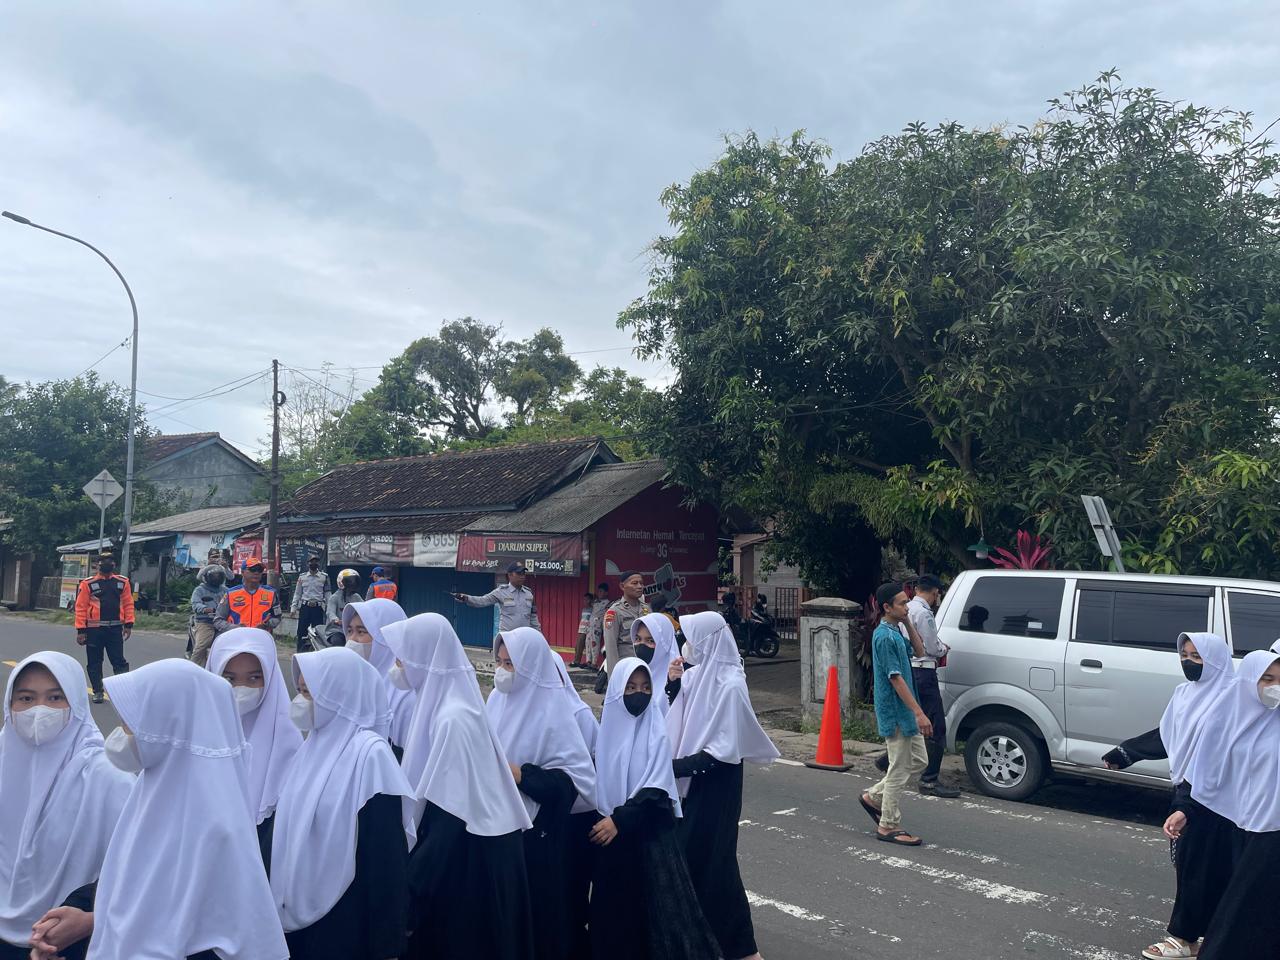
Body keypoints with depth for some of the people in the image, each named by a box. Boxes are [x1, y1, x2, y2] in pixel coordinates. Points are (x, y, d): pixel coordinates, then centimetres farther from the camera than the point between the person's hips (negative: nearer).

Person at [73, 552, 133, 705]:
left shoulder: (122, 582, 6)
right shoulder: (88, 584, -1)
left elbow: (128, 604, 5)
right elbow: (80, 607, -2)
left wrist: (128, 624, -3)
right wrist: (81, 630, -6)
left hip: (115, 628, 1)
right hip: (94, 629, 0)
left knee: (119, 660, 1)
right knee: (94, 662, 8)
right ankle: (97, 691, 20)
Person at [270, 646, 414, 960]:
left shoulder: (370, 753, -18)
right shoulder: (317, 742, 5)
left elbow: (388, 853, -18)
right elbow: (293, 828, 13)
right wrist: (284, 898, 15)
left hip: (344, 921, -7)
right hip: (298, 909, 7)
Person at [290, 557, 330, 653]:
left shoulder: (324, 577, 3)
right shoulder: (302, 577, 7)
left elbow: (327, 594, 4)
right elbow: (297, 593, 10)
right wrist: (293, 608, 4)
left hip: (318, 608, -1)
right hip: (305, 607, 1)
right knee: (302, 631, 3)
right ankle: (300, 652, 12)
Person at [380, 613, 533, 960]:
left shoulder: (453, 719, -24)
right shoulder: (442, 701, 4)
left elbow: (448, 813, -25)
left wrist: (408, 883, -20)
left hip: (465, 859, -8)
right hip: (462, 851, 9)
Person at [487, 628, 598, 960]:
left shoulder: (553, 710, -16)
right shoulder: (497, 699, 0)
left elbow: (575, 777, -17)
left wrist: (522, 776, -22)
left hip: (534, 833, -5)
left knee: (533, 911, 7)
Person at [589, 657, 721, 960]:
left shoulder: (656, 731, -8)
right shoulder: (606, 727, 2)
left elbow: (656, 790, -13)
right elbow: (596, 776, 10)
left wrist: (619, 820, -19)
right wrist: (601, 818, 0)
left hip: (650, 832, -3)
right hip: (609, 830, 3)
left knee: (657, 904, -4)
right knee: (614, 906, 8)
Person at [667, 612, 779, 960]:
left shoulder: (730, 684, -19)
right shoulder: (695, 675, 3)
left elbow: (725, 748, -21)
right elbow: (677, 725, 9)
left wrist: (676, 766, -21)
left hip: (715, 786, -7)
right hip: (691, 781, 7)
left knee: (710, 857, 2)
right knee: (684, 852, 13)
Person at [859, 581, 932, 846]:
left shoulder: (895, 632, 11)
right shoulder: (885, 637, -20)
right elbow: (896, 678, -23)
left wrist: (909, 622, 14)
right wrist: (919, 712, -25)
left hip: (905, 713, 10)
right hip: (895, 713, -10)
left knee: (918, 760, 17)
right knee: (899, 769, -2)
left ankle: (874, 796, 26)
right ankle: (888, 826, 10)